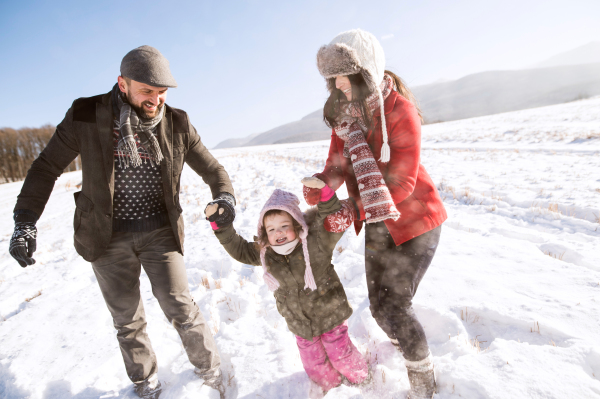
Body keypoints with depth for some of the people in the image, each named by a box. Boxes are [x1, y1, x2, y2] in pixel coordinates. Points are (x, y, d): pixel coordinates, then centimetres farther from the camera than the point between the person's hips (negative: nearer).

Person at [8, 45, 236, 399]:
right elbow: (47, 167, 1)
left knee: (181, 309, -2)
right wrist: (25, 222, -7)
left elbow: (212, 169, 2)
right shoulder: (87, 115, -8)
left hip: (160, 231, 0)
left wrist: (224, 195, -20)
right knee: (128, 321, 13)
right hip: (108, 236, 1)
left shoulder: (176, 123, -5)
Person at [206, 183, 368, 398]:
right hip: (300, 322, 3)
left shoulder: (317, 242, -21)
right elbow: (239, 249, -1)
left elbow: (336, 220, -30)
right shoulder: (264, 253, -10)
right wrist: (220, 225, -10)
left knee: (339, 350, 16)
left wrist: (325, 195, -46)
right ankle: (325, 381, 54)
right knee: (312, 359, 19)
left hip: (329, 313, -3)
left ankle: (357, 375, 50)